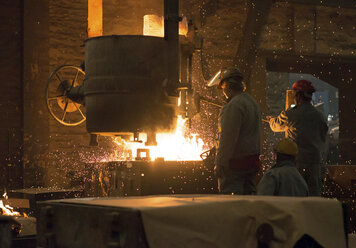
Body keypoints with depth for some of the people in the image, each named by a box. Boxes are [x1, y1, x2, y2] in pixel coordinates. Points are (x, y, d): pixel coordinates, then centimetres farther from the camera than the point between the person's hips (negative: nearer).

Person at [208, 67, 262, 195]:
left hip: (236, 161, -9)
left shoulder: (234, 105, -17)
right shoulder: (252, 102, 15)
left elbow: (228, 137, -20)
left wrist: (219, 163, -15)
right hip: (252, 159, 10)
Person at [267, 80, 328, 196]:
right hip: (315, 161, 4)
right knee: (314, 194, 6)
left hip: (296, 161, -3)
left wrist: (271, 119, 37)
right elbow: (323, 139, 13)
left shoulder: (290, 114, -5)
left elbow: (275, 125, 14)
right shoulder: (320, 116, 6)